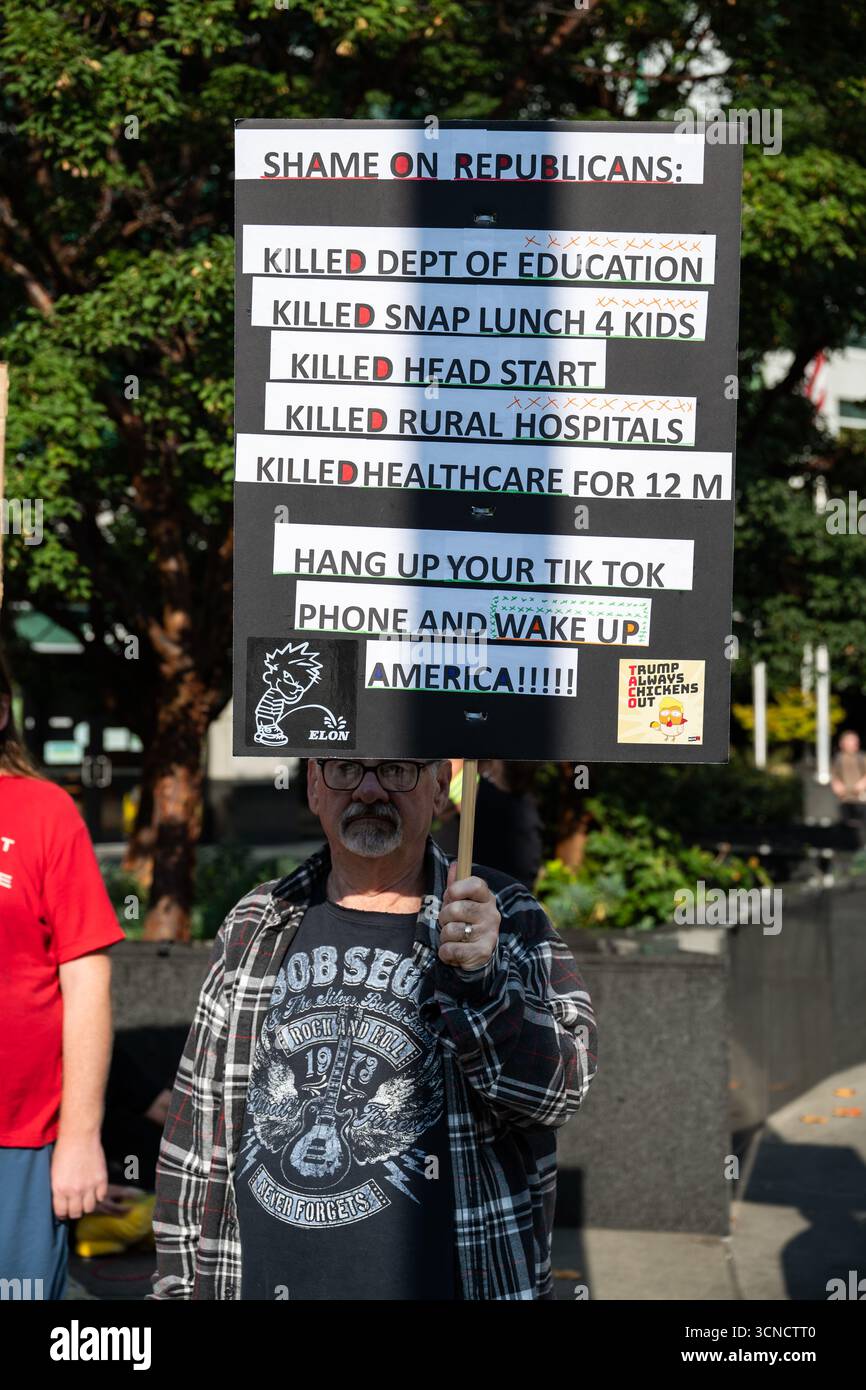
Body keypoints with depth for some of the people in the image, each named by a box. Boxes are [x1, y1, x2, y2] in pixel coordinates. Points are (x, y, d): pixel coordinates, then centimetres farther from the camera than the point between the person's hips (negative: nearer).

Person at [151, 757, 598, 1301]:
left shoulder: (504, 919, -2)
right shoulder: (255, 926, 6)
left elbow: (561, 1087, -13)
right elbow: (198, 1124, 10)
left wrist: (478, 982, -29)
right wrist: (179, 1284, 8)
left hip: (438, 1281, -2)